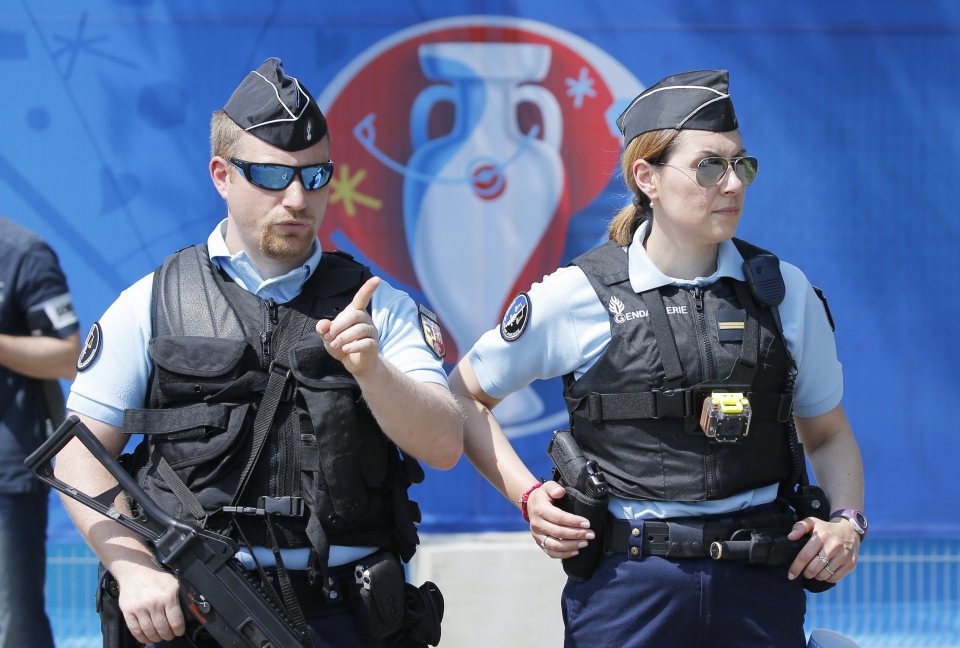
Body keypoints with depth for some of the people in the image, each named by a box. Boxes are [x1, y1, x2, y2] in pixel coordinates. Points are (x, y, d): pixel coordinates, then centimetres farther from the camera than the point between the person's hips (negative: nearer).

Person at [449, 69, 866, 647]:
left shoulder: (784, 291, 6)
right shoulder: (577, 296, -2)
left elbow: (828, 433, 16)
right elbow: (465, 397, 9)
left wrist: (848, 522, -1)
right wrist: (527, 495, -3)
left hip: (761, 585, 2)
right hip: (628, 581, -2)